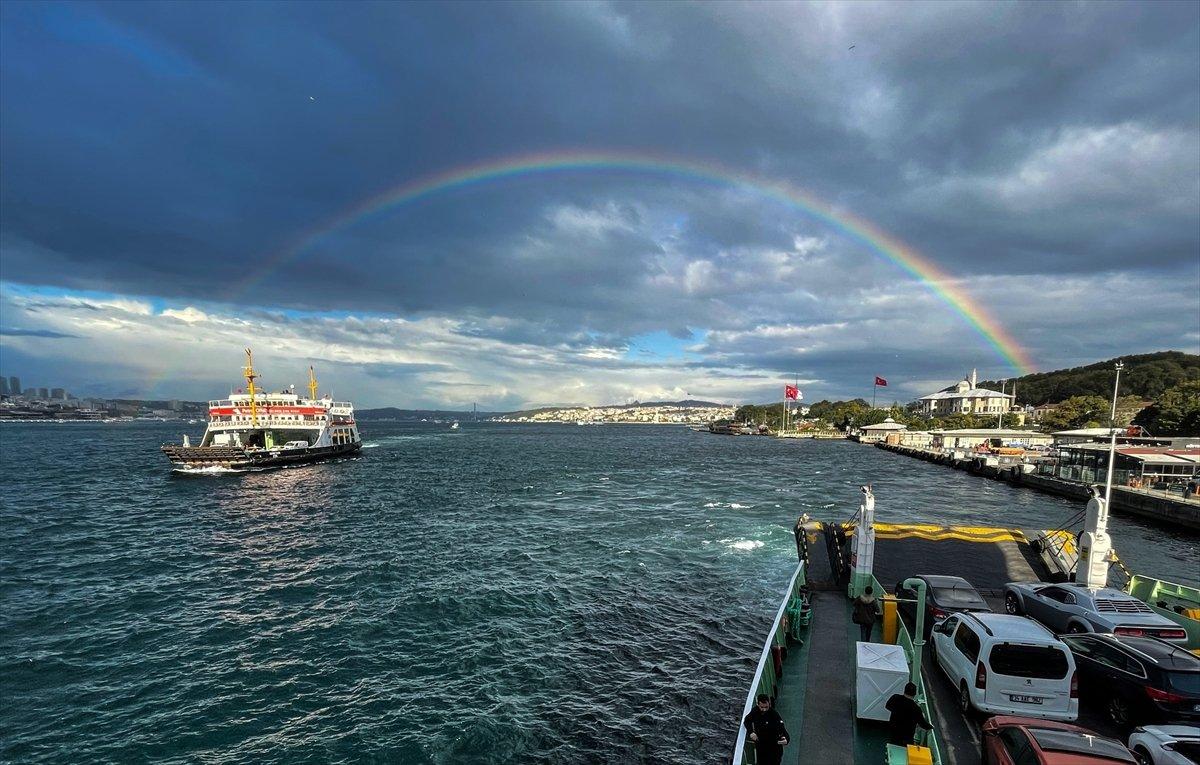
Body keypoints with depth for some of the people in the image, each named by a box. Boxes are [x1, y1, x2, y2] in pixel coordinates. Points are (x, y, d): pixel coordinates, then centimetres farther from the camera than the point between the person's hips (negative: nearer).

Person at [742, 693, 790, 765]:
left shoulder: (774, 715, -23)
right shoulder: (755, 711, -9)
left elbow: (782, 729, -29)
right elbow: (747, 721, 7)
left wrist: (786, 740, -52)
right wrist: (751, 732, -12)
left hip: (774, 749, -4)